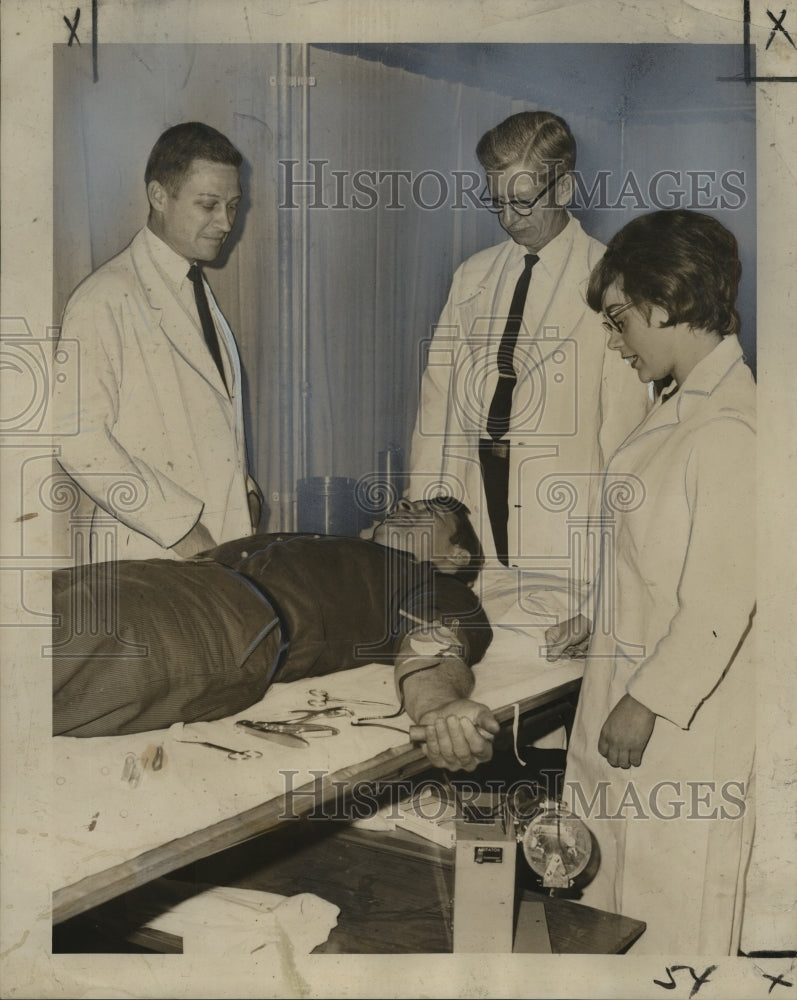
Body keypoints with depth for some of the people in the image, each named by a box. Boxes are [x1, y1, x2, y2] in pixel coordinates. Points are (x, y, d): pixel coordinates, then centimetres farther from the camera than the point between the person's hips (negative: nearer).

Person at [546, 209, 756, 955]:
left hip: (683, 713, -9)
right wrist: (601, 627, 15)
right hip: (633, 679, 9)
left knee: (669, 906, 7)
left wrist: (646, 700, -17)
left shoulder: (729, 430, -22)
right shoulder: (681, 408, 8)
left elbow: (721, 599, -23)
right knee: (612, 892, 20)